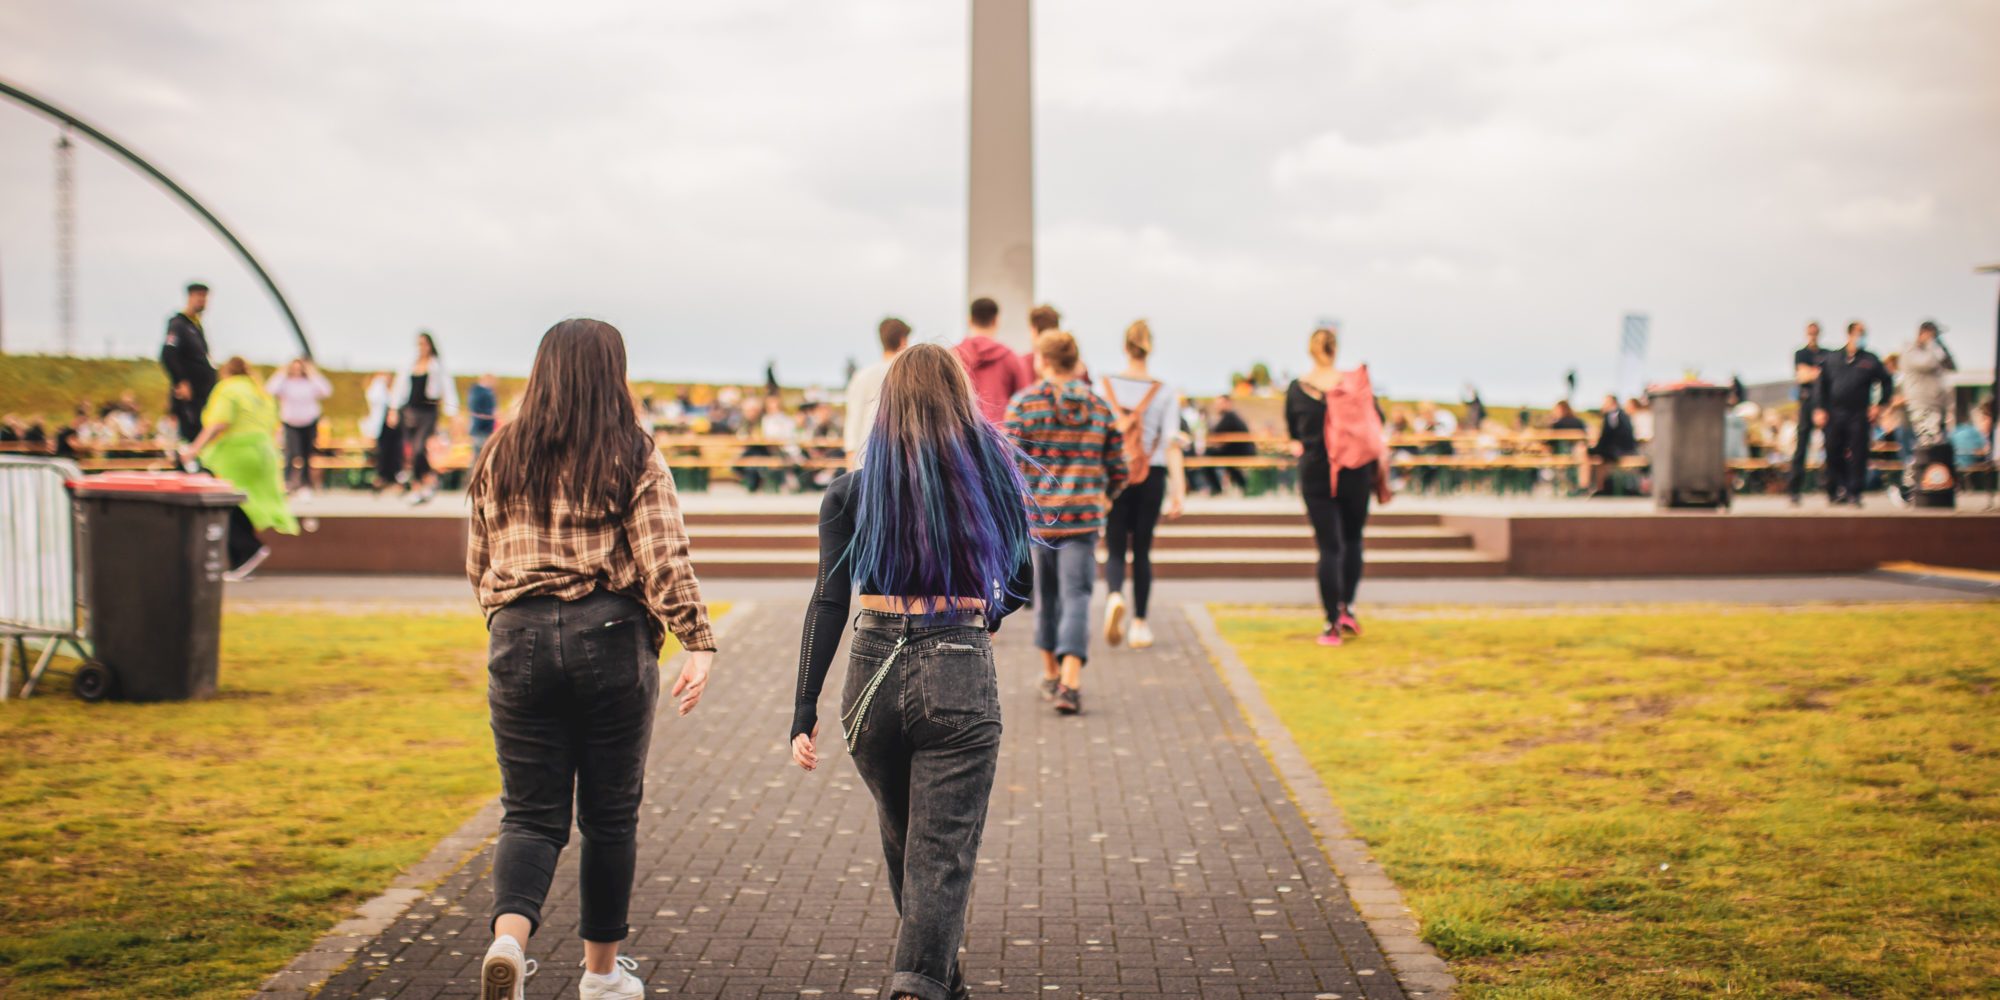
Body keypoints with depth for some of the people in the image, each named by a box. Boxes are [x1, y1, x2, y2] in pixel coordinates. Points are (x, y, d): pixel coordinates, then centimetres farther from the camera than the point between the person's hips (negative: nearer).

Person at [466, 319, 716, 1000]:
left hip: (519, 638, 2)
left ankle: (508, 937, -19)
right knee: (610, 814, 11)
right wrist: (699, 644, -10)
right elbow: (665, 561, -11)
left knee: (532, 813, 7)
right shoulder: (634, 459, -2)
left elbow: (478, 562, 15)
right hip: (611, 638, -2)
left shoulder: (499, 456, 8)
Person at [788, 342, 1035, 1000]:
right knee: (944, 854, -1)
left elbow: (829, 603, -6)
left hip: (873, 674, 2)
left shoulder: (852, 493, 0)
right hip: (960, 679, -2)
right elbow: (1021, 580, 11)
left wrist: (805, 712, -5)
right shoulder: (990, 474, 1)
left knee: (903, 841, 22)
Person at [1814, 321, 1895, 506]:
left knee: (1858, 454, -3)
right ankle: (1836, 490, 12)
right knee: (1833, 454, 0)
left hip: (1859, 416, -1)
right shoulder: (1831, 359, 8)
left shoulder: (1870, 361, 5)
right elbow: (1821, 386, 8)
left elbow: (1887, 383, 13)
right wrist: (1819, 409, -1)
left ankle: (1854, 492, 3)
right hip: (1834, 414, 1)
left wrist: (1880, 405, 3)